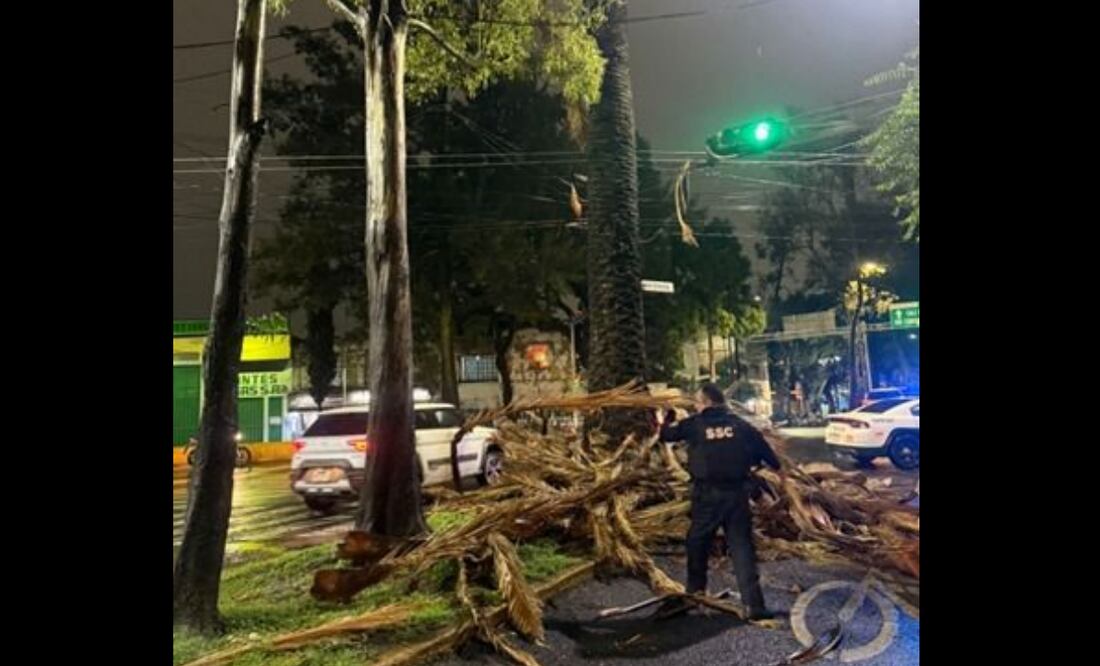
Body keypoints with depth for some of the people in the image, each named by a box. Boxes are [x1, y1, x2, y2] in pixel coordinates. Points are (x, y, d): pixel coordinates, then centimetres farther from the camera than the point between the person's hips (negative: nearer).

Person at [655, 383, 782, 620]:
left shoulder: (694, 424, -1)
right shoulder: (741, 425, 5)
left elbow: (667, 435, 13)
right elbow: (764, 449, 10)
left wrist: (663, 423, 35)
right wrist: (778, 467, 28)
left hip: (707, 494, -2)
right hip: (737, 494, 2)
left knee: (697, 545, 16)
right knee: (742, 547, 4)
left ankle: (694, 593, 27)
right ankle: (754, 604, -1)